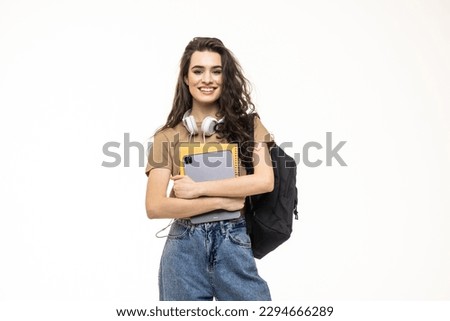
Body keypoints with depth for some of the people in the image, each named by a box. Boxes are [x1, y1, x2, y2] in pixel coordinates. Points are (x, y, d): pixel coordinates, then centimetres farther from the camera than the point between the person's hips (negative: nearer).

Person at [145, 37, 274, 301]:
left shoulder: (247, 124, 3)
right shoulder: (168, 137, 2)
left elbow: (265, 181, -11)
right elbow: (155, 206, -7)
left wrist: (199, 188, -12)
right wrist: (221, 201, -12)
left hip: (234, 246, 0)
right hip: (184, 249, 0)